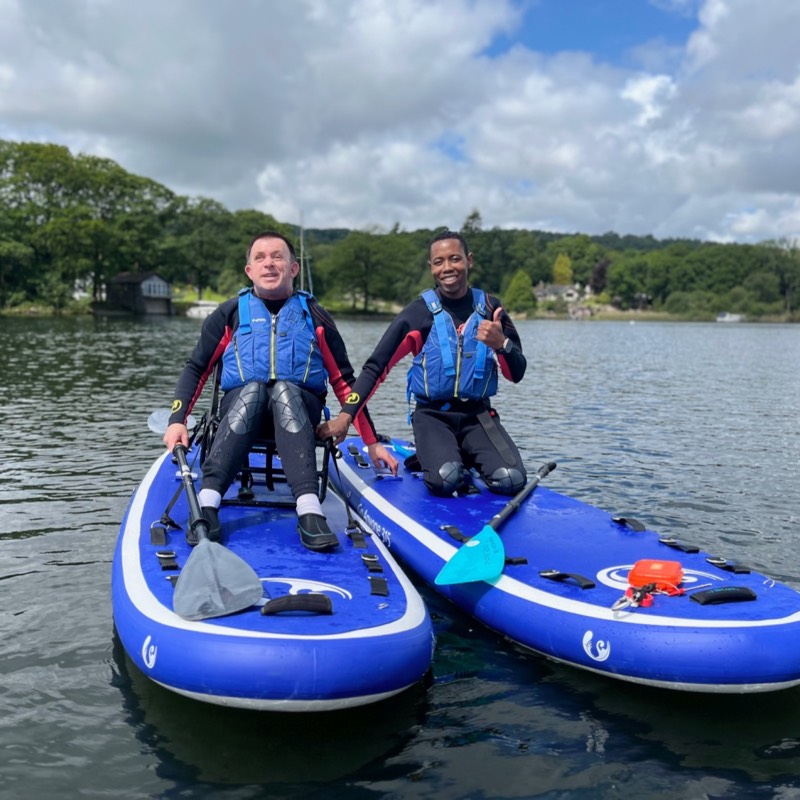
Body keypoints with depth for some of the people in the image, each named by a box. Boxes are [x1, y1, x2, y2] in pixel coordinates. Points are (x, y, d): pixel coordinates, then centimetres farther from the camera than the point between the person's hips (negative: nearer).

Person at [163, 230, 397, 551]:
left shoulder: (314, 315, 11)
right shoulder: (231, 313, 11)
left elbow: (344, 380, 11)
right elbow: (196, 369, 10)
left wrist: (372, 441, 8)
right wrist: (177, 421, -6)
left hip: (299, 408, 0)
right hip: (240, 407, 0)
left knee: (284, 389, -34)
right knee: (253, 389, -34)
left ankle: (309, 510, -50)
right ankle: (206, 505, -46)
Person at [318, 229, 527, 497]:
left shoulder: (490, 308, 3)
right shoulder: (419, 312, -6)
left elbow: (517, 374, 4)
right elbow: (375, 367, -7)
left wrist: (501, 344, -18)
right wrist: (346, 416, -18)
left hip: (478, 414, 3)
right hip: (432, 415, -2)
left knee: (511, 481, -22)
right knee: (445, 480, -30)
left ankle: (465, 458, 10)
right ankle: (431, 456, 6)